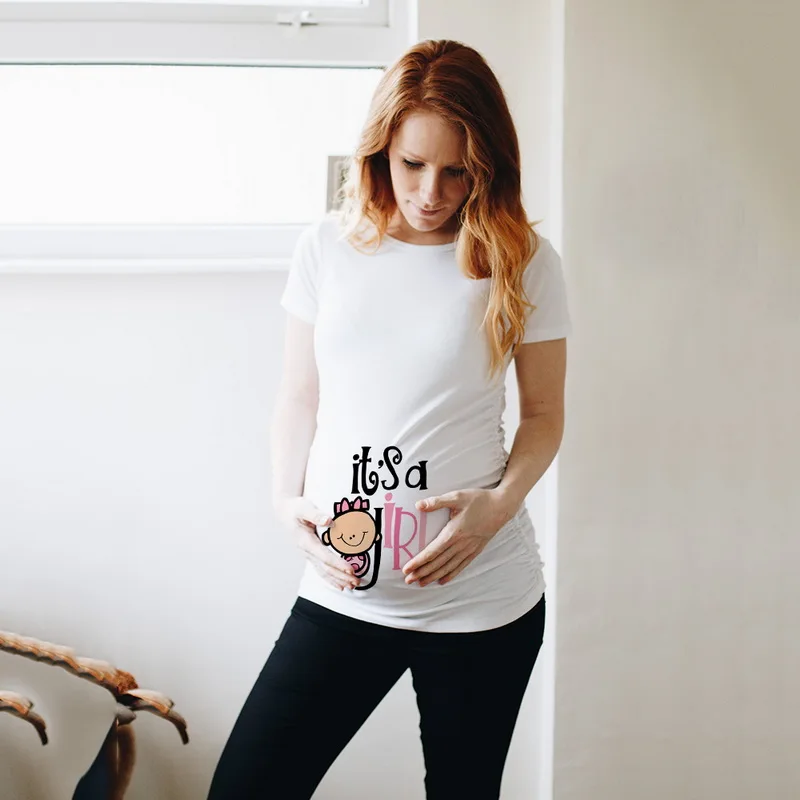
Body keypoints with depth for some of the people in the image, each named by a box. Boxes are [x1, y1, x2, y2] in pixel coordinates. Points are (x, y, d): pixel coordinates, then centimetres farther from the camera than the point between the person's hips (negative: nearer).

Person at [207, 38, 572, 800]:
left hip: (482, 598, -1)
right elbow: (299, 398, 9)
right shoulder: (327, 246, 1)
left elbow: (544, 414, 4)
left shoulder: (522, 260, -4)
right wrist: (287, 501, -7)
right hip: (344, 590, 2)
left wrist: (500, 502, -13)